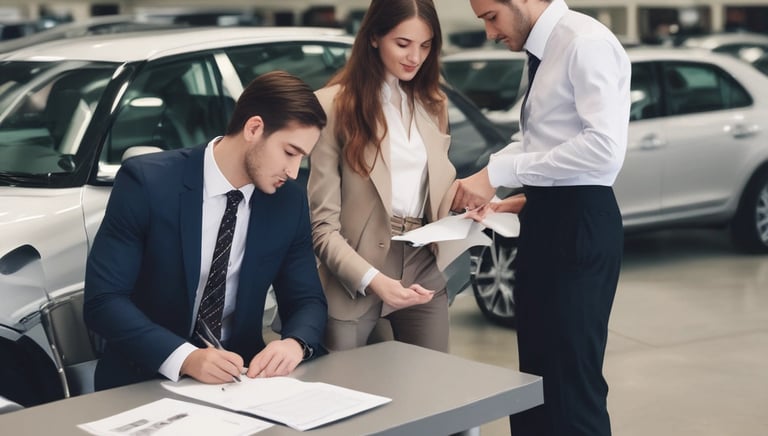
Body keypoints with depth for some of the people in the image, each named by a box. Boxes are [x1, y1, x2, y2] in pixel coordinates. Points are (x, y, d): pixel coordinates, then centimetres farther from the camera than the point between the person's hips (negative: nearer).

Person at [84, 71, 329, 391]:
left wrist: (294, 343, -17)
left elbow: (307, 300, 6)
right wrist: (185, 358, -30)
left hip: (237, 375, 3)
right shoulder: (147, 182, -13)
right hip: (144, 382, -3)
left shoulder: (289, 202, 1)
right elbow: (103, 300, -15)